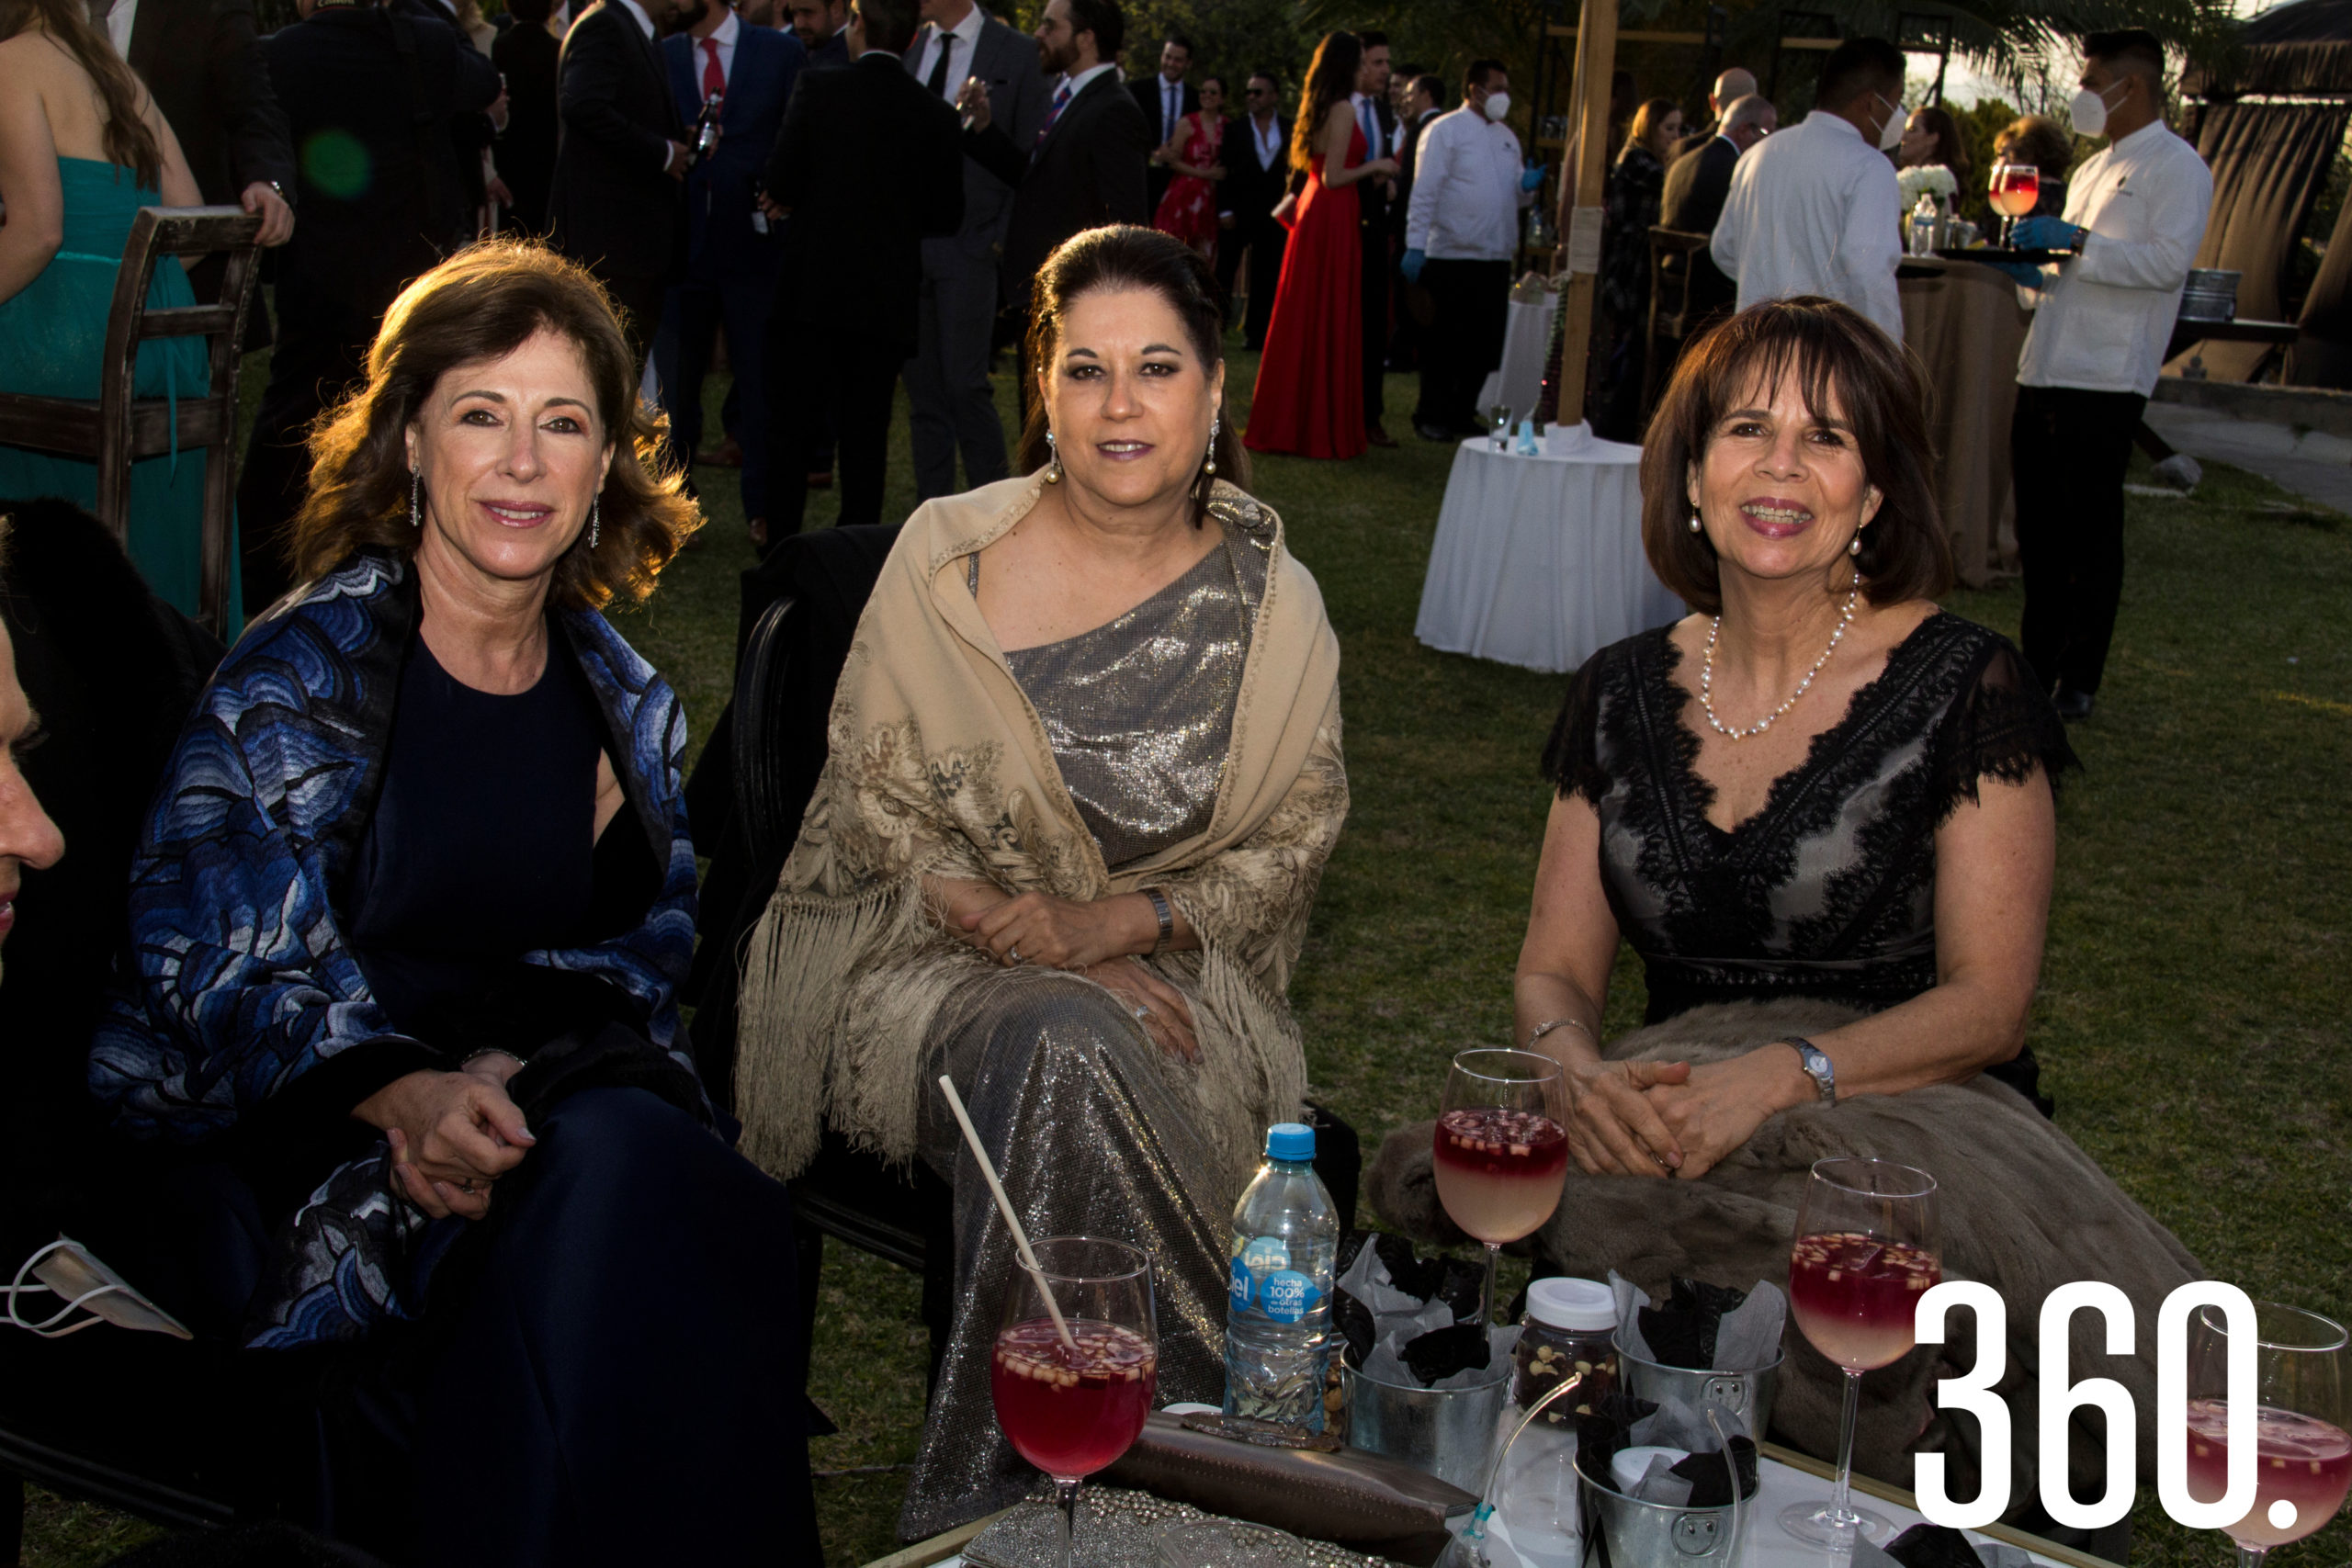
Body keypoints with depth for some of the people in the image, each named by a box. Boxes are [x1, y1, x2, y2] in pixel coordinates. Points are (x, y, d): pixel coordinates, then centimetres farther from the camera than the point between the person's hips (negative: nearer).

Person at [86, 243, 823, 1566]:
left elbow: (640, 961, 10)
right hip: (287, 1149, -4)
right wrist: (406, 1092, -28)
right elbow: (212, 955, -9)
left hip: (549, 1116, 4)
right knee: (616, 1173, -34)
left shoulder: (627, 707, 15)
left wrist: (506, 1074, -13)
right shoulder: (303, 673, -1)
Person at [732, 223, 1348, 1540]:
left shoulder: (1271, 602, 4)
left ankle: (990, 1495, -20)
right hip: (942, 962, -1)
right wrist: (1016, 932, -14)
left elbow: (1293, 840, 3)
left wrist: (1110, 921, -14)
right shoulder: (946, 558, 1)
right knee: (1064, 1048, -35)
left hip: (1172, 975, 1)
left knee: (1080, 1062, -34)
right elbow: (874, 801, 1)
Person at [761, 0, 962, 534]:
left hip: (810, 287, -2)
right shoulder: (933, 114, 1)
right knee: (865, 431, 7)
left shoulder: (818, 88, -6)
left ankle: (782, 544, 6)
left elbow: (781, 182, -9)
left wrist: (807, 204, 12)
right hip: (887, 295, 2)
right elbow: (947, 214, 6)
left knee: (791, 423, 6)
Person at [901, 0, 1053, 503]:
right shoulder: (905, 48, 10)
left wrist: (1005, 239, -7)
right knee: (922, 389, 7)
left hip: (969, 244, -4)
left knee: (965, 384, -7)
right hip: (905, 241, 4)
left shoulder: (1017, 54, -1)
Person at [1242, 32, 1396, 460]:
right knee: (1330, 320, -3)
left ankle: (1288, 420, 17)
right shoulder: (1343, 109, -14)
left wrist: (1370, 170, 19)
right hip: (1334, 219, -9)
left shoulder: (1318, 106, 14)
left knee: (1304, 318, 12)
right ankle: (1322, 426, 2)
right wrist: (1374, 167, -5)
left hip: (1313, 215, 9)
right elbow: (1333, 178, -18)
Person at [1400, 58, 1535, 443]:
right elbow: (1425, 192, -8)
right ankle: (1432, 416, 8)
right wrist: (1415, 246, -16)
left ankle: (1462, 412, 17)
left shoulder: (1507, 137, 19)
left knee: (1484, 342, 6)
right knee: (1444, 341, -1)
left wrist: (1527, 186, -1)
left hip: (1496, 256, 6)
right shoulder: (1444, 130, -2)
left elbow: (1515, 194, 23)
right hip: (1452, 255, -6)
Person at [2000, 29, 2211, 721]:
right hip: (2046, 371, 8)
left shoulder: (2176, 167, -5)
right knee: (2039, 531, 11)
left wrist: (2077, 244, -20)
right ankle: (2035, 669, 20)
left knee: (2091, 535, -3)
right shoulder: (2093, 169, 22)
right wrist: (2035, 270, 10)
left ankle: (2079, 682, 5)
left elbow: (2169, 260, -19)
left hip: (2106, 379, -8)